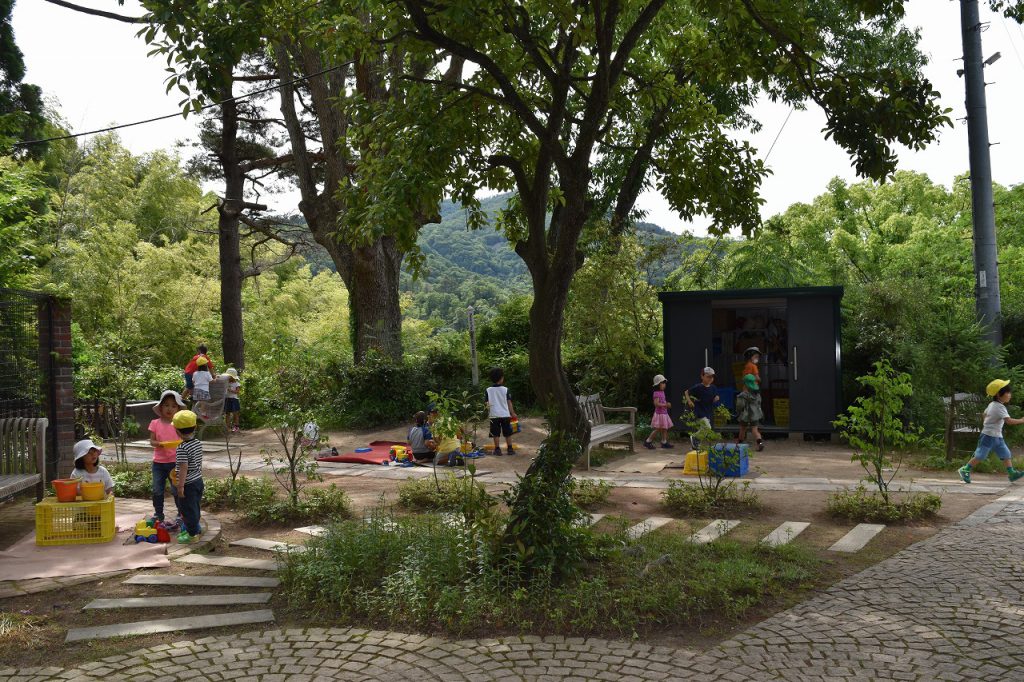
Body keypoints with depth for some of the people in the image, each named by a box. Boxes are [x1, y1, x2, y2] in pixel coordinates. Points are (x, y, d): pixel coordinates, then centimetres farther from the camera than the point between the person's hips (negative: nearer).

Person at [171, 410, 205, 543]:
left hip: (188, 484, -8)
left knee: (187, 508, 6)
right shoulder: (198, 443, 2)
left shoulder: (182, 448, -23)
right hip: (198, 480, 8)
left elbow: (184, 468, -24)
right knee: (195, 506, 23)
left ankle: (192, 533, 14)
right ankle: (196, 527, 37)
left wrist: (180, 486, -19)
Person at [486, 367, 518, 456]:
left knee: (496, 434, 5)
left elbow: (487, 404, -1)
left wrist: (488, 413, 11)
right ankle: (510, 449, 12)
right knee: (508, 433, 9)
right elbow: (509, 402, -1)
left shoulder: (488, 390, -3)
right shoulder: (505, 389, -4)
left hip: (494, 415, 0)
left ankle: (497, 449, 4)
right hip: (505, 414, 0)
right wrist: (512, 413, 7)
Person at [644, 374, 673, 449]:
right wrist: (665, 405, -26)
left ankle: (664, 442, 17)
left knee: (665, 428, 11)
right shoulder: (656, 393, -17)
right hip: (659, 413, -9)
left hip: (664, 413, 9)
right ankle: (647, 441, 1)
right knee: (657, 429, -6)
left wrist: (667, 404, 9)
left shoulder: (662, 392, 12)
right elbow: (656, 403, -26)